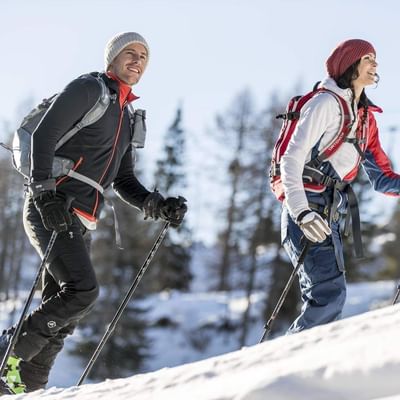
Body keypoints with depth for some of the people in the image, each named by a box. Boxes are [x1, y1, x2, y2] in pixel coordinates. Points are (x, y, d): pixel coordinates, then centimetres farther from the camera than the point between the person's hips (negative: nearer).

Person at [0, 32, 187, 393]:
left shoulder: (126, 118, 24)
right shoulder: (88, 89, -2)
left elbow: (123, 181, 25)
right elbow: (44, 134, -13)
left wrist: (157, 206, 7)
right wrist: (45, 192, -24)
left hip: (80, 223, 9)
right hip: (52, 210, -9)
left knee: (61, 315, 3)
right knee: (83, 290, -23)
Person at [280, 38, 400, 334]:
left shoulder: (366, 118, 18)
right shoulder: (326, 103, -5)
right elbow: (291, 159, -13)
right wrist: (301, 212, -25)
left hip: (331, 217, 8)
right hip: (307, 210, -8)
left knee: (325, 299, 2)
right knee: (330, 293, -19)